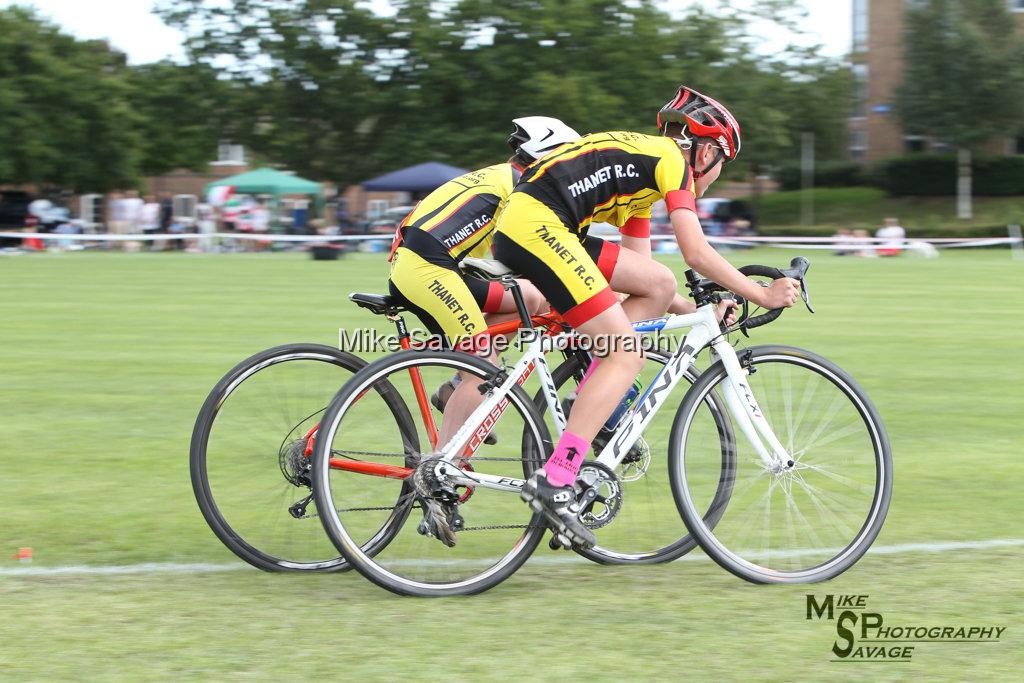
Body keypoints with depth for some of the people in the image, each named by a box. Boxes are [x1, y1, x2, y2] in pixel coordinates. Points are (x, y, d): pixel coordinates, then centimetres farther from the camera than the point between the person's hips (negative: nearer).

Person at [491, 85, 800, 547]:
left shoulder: (642, 158, 30)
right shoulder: (673, 159, 4)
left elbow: (639, 273, 30)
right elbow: (696, 252, -4)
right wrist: (762, 295, 4)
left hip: (517, 224, 9)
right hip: (539, 226, -9)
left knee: (659, 286, 11)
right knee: (628, 352, -8)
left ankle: (591, 407, 6)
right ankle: (554, 482, -15)